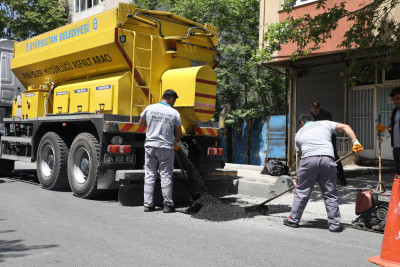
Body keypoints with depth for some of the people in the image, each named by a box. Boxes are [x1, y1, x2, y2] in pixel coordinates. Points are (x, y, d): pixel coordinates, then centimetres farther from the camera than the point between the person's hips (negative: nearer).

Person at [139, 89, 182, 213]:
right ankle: (168, 205, 8)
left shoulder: (149, 108, 1)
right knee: (166, 176, 5)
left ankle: (148, 204, 10)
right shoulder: (174, 113, -4)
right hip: (166, 148, -2)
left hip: (150, 146, 2)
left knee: (149, 175, 8)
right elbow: (179, 134, 3)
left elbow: (141, 124, 16)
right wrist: (175, 141, 24)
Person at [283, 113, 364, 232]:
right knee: (330, 194, 9)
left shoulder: (299, 133, 26)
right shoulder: (325, 123, 25)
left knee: (301, 191, 10)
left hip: (309, 159, 0)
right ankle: (334, 224, 13)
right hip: (328, 159, 1)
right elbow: (345, 127, 14)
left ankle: (293, 220, 18)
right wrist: (355, 141, 6)